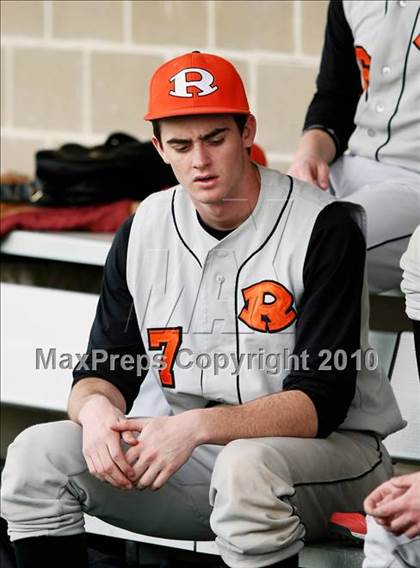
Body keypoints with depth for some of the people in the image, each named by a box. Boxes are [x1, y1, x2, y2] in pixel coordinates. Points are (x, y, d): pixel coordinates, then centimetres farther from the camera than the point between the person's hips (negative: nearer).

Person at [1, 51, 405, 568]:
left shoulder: (322, 228, -14)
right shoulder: (143, 232, 3)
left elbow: (321, 403, -19)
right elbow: (105, 369, 6)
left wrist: (199, 425, -32)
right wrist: (94, 406, -20)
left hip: (332, 451, -5)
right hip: (197, 454, 5)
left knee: (247, 466, -40)